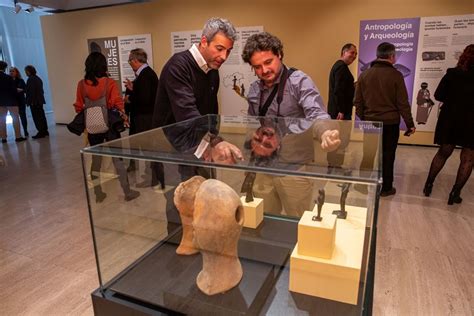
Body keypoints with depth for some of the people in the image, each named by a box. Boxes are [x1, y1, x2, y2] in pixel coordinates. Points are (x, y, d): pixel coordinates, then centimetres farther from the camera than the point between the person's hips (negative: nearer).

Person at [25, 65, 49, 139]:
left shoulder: (31, 79, -13)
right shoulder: (38, 78, 14)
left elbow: (31, 91, -18)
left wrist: (31, 101, -16)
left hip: (34, 101, -9)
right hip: (40, 101, 9)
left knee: (37, 117, -7)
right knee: (41, 117, 12)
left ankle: (41, 132, -7)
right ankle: (45, 131, 17)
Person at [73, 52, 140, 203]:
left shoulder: (81, 84, -2)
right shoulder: (109, 83, -11)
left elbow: (79, 107, 3)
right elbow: (118, 104, -12)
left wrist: (85, 122, 14)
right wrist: (122, 115, 4)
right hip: (109, 125, -3)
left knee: (96, 160, 14)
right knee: (117, 159, 5)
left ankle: (98, 194, 22)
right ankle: (128, 192, 11)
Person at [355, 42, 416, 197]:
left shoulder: (364, 74, 1)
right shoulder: (395, 75, -10)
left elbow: (358, 101, 4)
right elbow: (403, 103, -9)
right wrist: (410, 124, -1)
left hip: (370, 121, 3)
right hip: (390, 122, -3)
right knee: (387, 155, 8)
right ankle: (385, 188, 16)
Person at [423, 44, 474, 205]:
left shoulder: (452, 74, -5)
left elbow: (438, 95, -3)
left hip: (450, 119, 2)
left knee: (443, 152, 17)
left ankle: (428, 184, 19)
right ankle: (455, 193, 7)